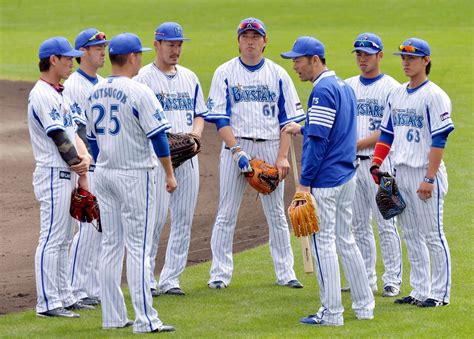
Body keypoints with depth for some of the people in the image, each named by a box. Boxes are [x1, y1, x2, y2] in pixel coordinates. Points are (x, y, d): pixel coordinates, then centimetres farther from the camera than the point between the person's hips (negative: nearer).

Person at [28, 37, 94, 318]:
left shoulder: (60, 93, 17)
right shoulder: (42, 95, -15)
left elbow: (73, 132, 13)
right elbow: (60, 139, -16)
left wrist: (84, 158, -6)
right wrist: (81, 174, -11)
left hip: (69, 174, 10)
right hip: (53, 175, -10)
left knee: (63, 239, 14)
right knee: (52, 239, -8)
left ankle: (64, 297, 20)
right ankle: (48, 303, -7)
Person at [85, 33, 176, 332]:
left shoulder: (96, 93, 8)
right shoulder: (138, 93, -14)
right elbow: (158, 135, -15)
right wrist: (169, 173, -7)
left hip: (104, 174, 7)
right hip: (135, 174, -7)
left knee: (111, 245, 10)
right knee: (139, 247, -6)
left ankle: (113, 317, 12)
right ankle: (145, 319, -6)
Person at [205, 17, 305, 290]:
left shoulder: (278, 74, 7)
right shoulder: (225, 73, 2)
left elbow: (288, 119, 5)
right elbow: (220, 118, -4)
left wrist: (283, 156, -6)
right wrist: (237, 152, -16)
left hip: (270, 147, 1)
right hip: (236, 146, -1)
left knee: (277, 213, 5)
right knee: (227, 213, -2)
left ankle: (285, 273, 11)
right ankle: (220, 274, 3)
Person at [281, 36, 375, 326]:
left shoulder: (323, 90, -16)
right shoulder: (344, 86, 13)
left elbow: (318, 140, -20)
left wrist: (305, 181, -18)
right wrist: (302, 129, 30)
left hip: (325, 180, -9)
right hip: (348, 177, 10)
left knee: (323, 242, -3)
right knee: (345, 240, 16)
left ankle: (332, 313, -1)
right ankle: (364, 306, 20)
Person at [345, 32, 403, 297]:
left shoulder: (391, 88, -4)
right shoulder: (347, 86, 14)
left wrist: (357, 144, -18)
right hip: (350, 163, 6)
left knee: (385, 224, -4)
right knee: (359, 225, 9)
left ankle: (393, 280, 1)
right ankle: (366, 280, 15)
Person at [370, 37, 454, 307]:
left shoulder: (434, 96, -10)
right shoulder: (397, 95, 13)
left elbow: (439, 141, -15)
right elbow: (387, 133, 19)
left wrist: (429, 179, -20)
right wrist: (376, 163, 6)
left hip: (426, 173, -8)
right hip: (401, 172, 8)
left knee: (432, 235, -4)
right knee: (411, 235, 11)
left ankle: (440, 293, 2)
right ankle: (420, 291, 17)